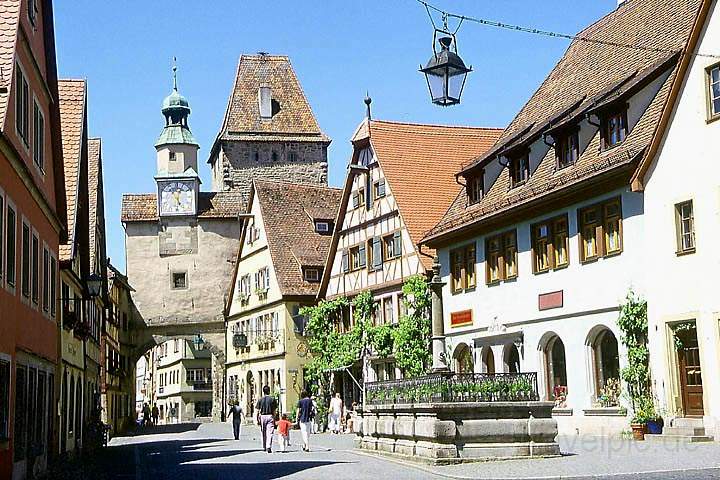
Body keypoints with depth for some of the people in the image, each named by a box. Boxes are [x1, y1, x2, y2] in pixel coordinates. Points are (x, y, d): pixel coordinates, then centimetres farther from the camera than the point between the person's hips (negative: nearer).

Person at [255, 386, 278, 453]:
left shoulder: (260, 400, 2)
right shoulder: (272, 399, -1)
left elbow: (258, 411, 0)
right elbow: (274, 411, -2)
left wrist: (258, 420, 5)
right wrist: (274, 418, 5)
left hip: (262, 416, 2)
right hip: (270, 416, -2)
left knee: (263, 433, 13)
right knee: (270, 432, -5)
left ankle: (264, 447, 22)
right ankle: (269, 447, -19)